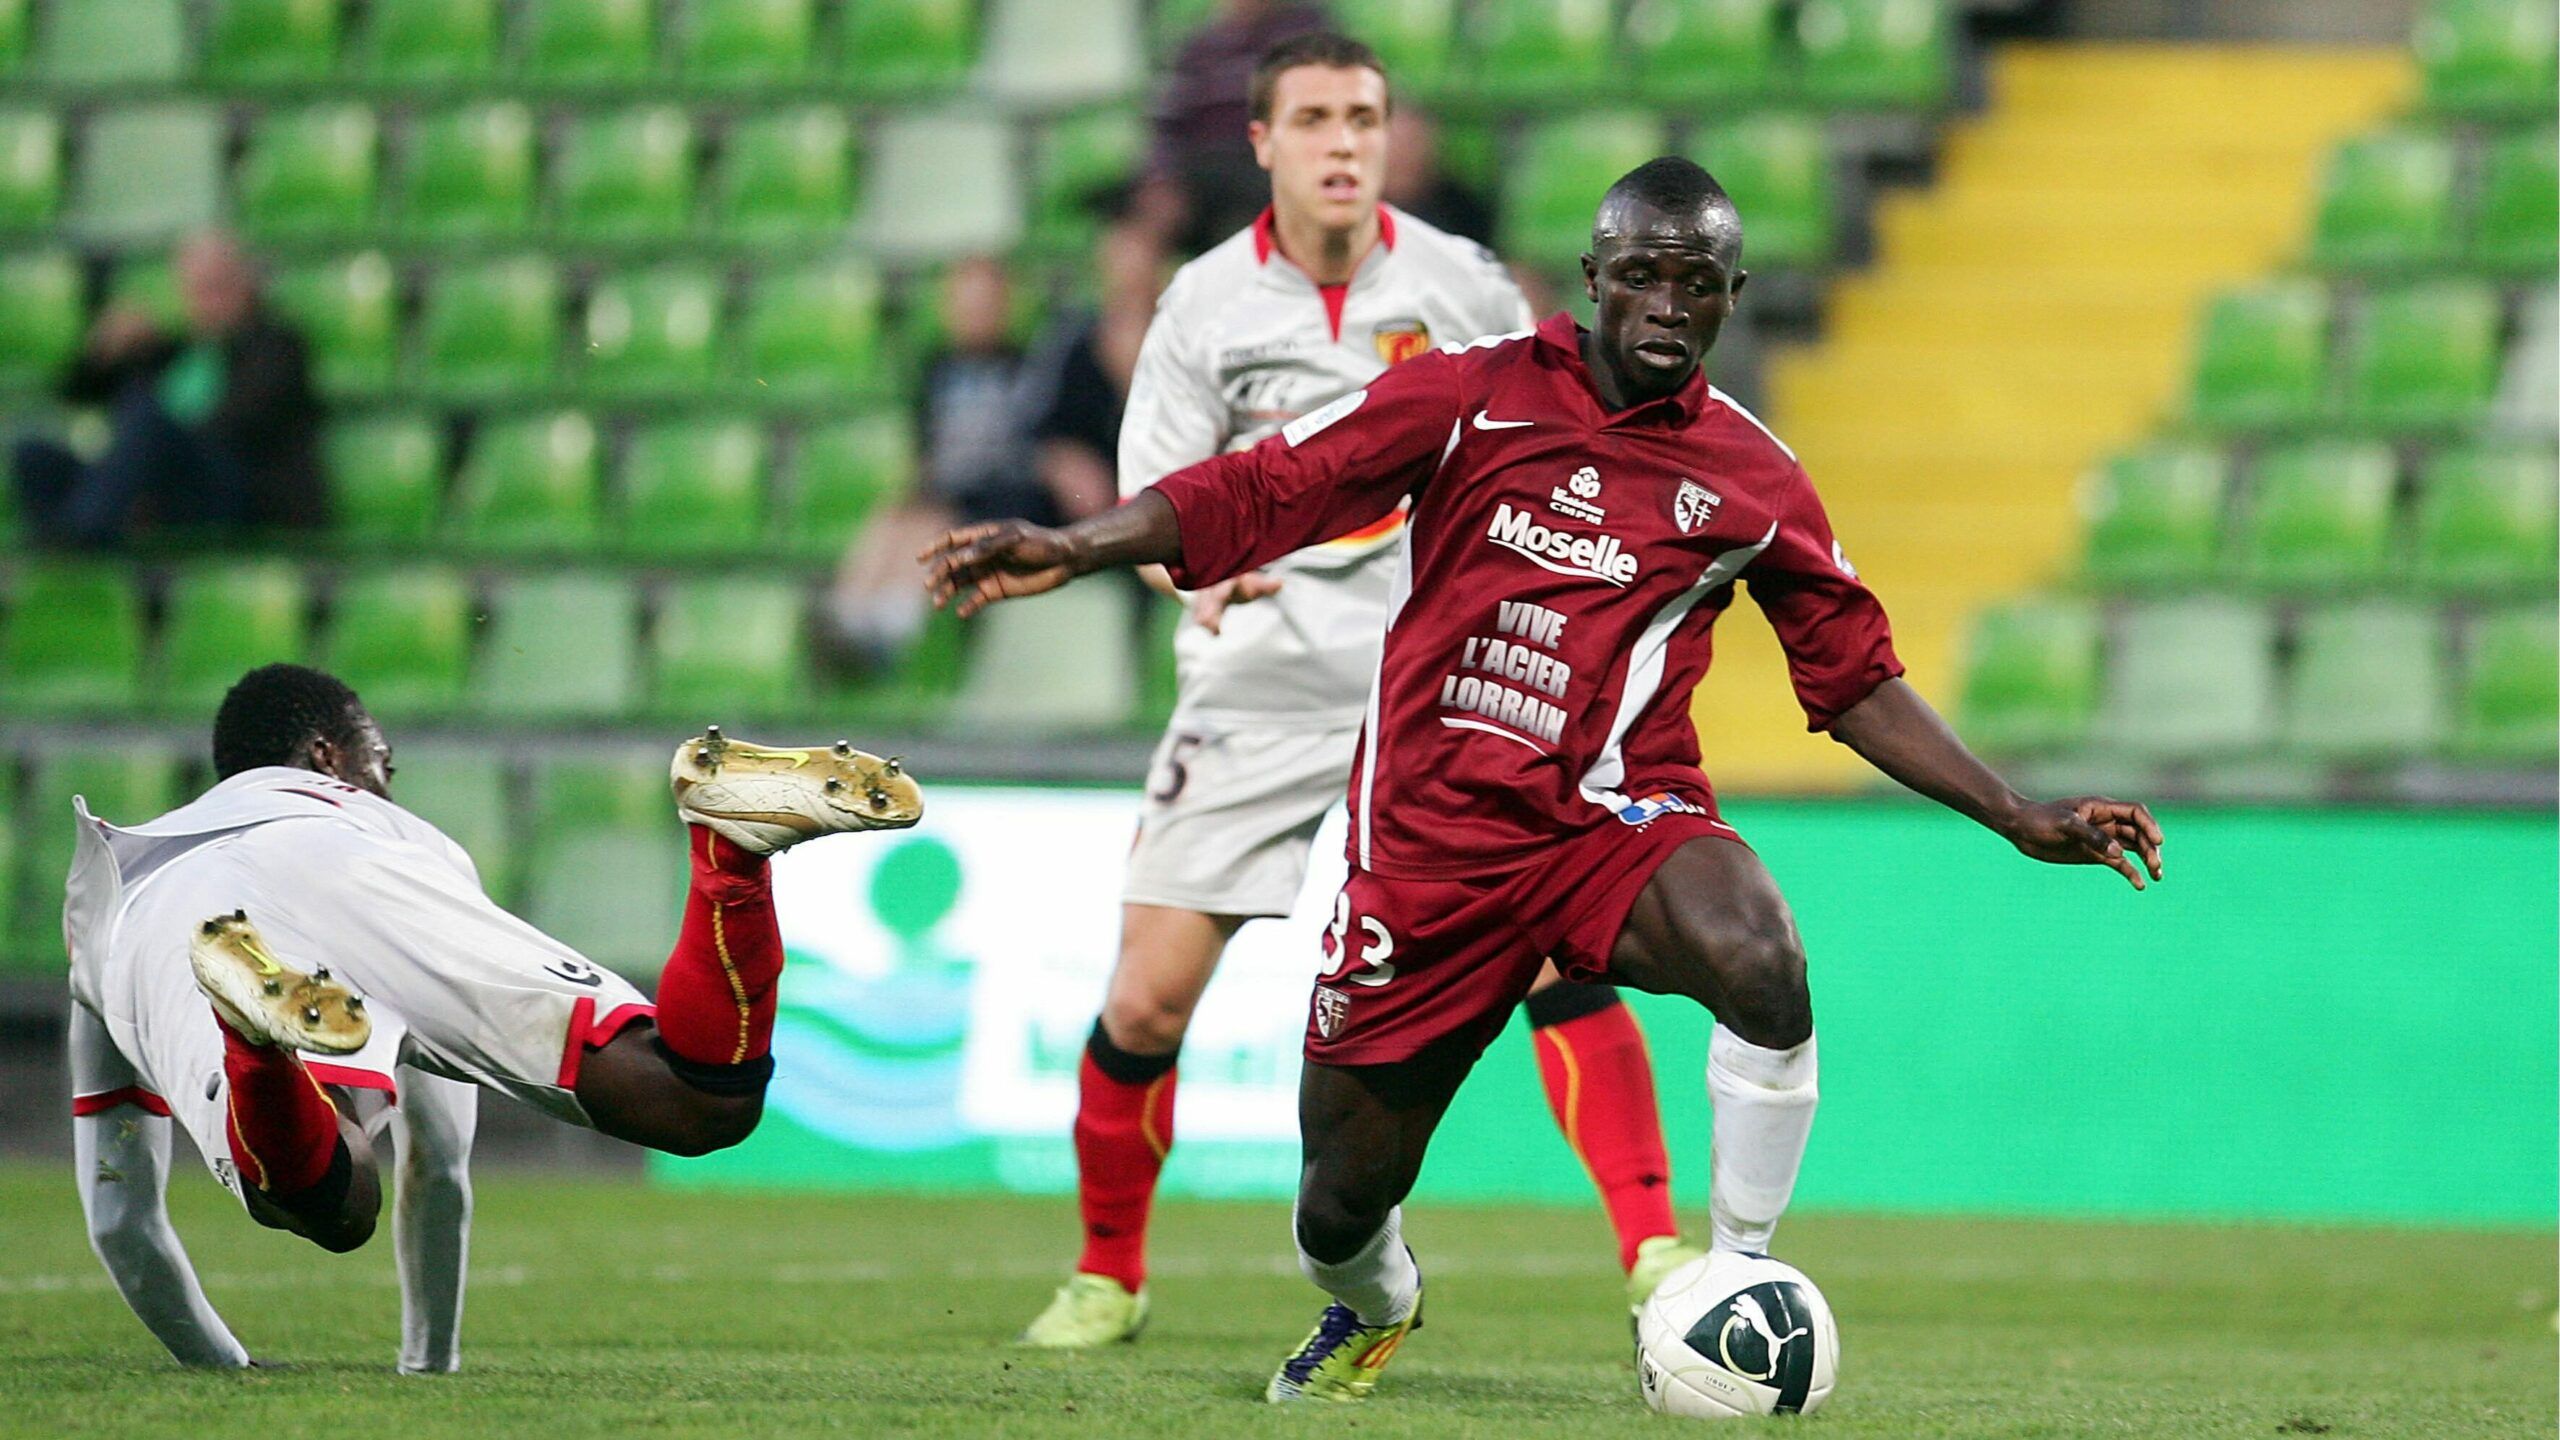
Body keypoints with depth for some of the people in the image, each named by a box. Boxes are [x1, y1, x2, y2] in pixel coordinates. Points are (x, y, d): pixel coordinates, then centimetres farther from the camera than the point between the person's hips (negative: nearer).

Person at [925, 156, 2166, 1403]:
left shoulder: (1752, 479, 5)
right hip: (1429, 832, 0)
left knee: (1763, 966, -35)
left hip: (1616, 821, 0)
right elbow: (1262, 490, -4)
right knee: (1341, 1207, 4)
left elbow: (1856, 680, 14)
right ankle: (1372, 1309, 44)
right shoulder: (1469, 397, -1)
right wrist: (1074, 547, -18)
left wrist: (2022, 819, 9)